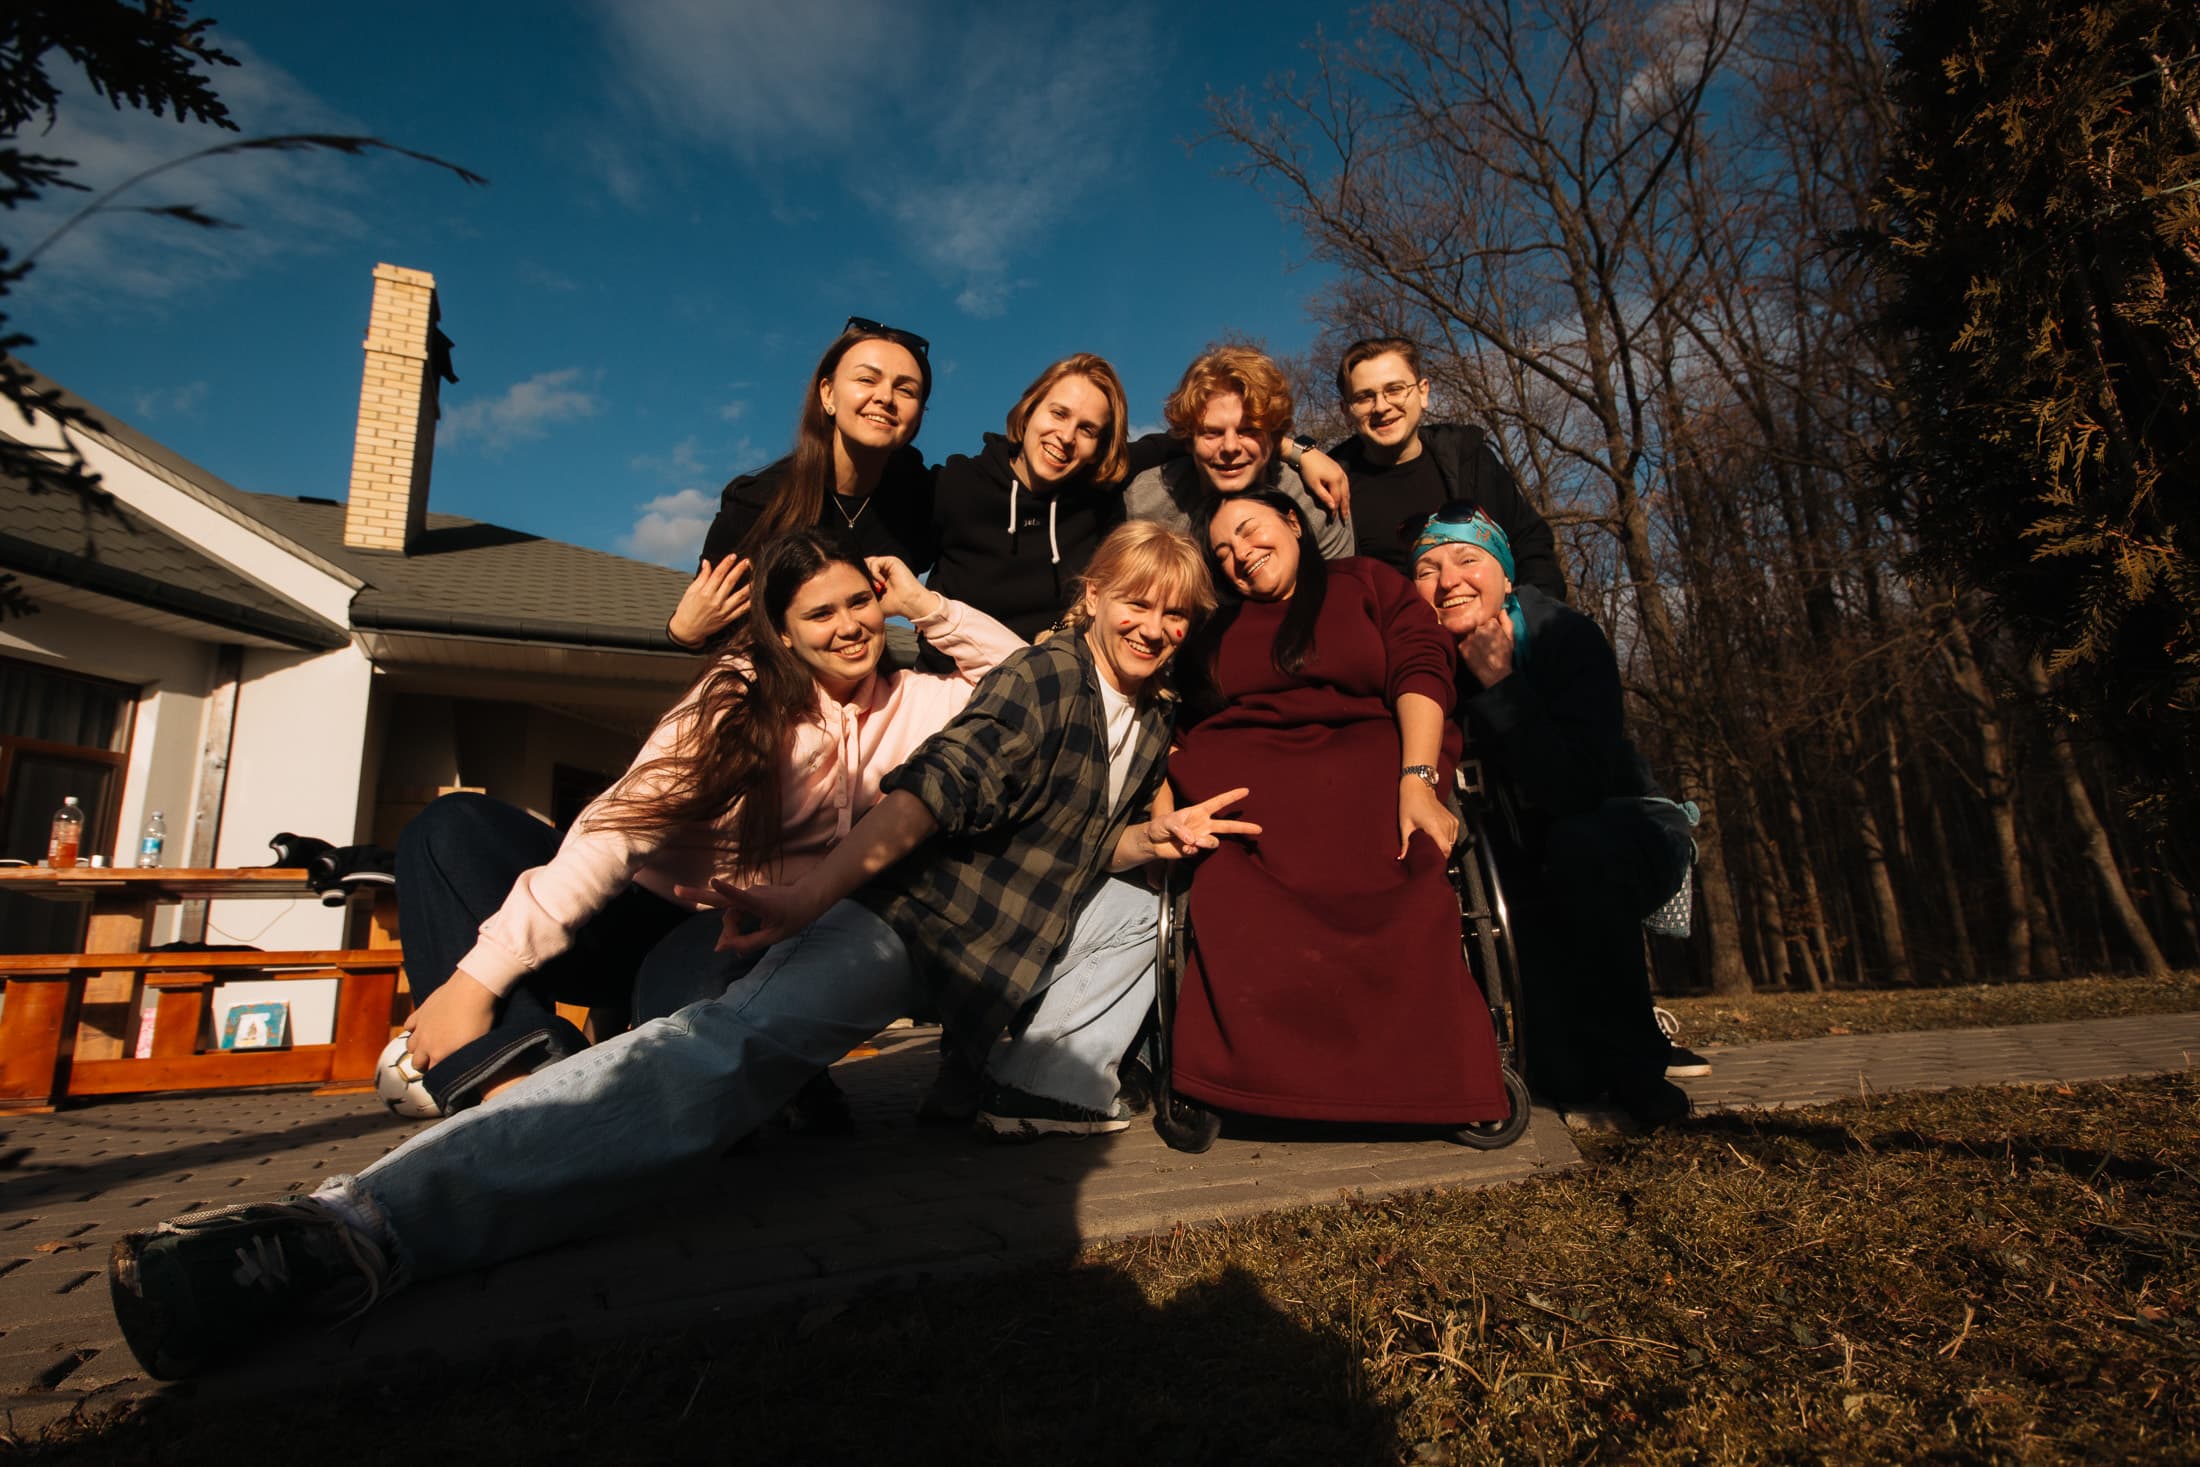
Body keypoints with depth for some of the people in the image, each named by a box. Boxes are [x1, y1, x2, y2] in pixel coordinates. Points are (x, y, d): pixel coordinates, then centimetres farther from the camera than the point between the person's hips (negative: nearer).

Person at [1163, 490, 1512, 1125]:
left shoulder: (1366, 583, 18)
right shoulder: (1217, 632, 28)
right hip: (1240, 774, 2)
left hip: (1365, 754, -1)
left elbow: (1420, 670, 3)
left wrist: (1416, 780, -15)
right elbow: (1190, 730, 17)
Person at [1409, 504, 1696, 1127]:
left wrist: (1501, 684, -33)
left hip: (1628, 831, -1)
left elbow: (1579, 789, -31)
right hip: (1529, 854, 2)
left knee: (1580, 843, -39)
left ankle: (1632, 1054, -19)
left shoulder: (1566, 635, -20)